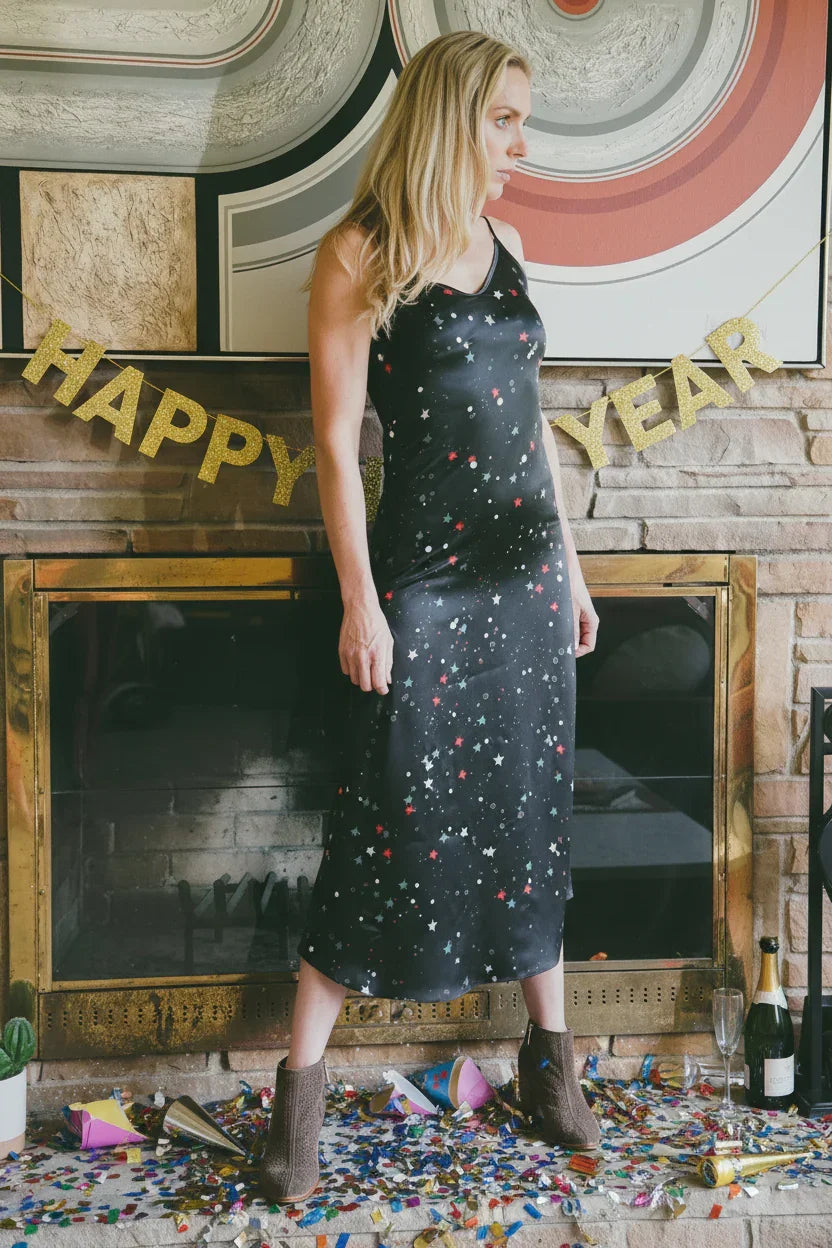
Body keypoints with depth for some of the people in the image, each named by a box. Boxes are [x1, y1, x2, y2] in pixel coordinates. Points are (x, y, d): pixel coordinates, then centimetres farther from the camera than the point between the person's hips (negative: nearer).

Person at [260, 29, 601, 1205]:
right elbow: (336, 441, -10)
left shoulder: (504, 244, 12)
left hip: (525, 577, 6)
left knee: (531, 811, 12)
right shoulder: (361, 253, -6)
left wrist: (570, 567, 14)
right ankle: (301, 1086, 14)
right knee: (392, 824, -2)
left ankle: (549, 1054, 27)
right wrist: (360, 601, -14)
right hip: (423, 582, -6)